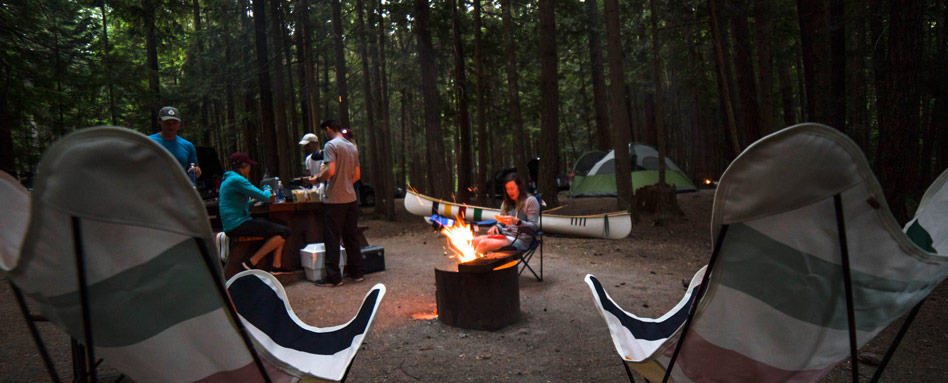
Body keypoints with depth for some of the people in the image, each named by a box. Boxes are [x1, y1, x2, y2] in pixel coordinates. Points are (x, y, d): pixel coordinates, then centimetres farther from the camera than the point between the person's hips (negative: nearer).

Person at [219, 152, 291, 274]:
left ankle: (277, 266, 8)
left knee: (279, 228, 16)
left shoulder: (228, 179, 19)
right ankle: (252, 262, -10)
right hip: (238, 225, -11)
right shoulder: (237, 180, -13)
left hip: (234, 224, 11)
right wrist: (267, 193, 8)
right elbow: (263, 196, -14)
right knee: (284, 232, -15)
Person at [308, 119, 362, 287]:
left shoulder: (331, 145, -8)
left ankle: (333, 277, 2)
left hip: (335, 199, -7)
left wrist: (317, 179, -4)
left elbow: (330, 171, -20)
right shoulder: (352, 147, 15)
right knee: (351, 237, 13)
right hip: (350, 197, 7)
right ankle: (356, 272, 19)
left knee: (332, 238, -1)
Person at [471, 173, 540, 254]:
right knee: (474, 241, -21)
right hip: (504, 235, 7)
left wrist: (516, 221, -22)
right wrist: (496, 227, -1)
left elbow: (533, 227, -6)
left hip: (520, 239, -7)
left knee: (484, 244, -29)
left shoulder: (530, 201, 3)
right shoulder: (506, 203, 23)